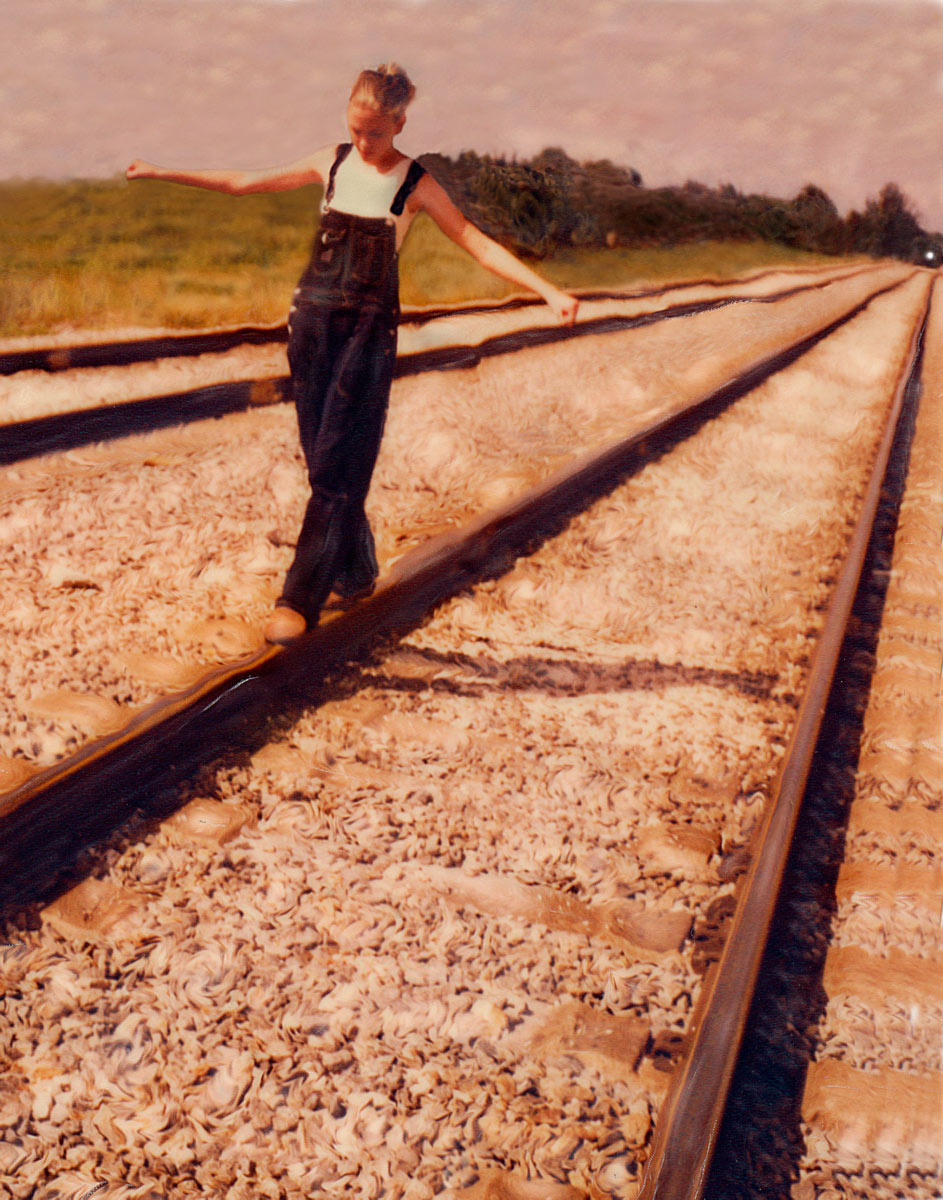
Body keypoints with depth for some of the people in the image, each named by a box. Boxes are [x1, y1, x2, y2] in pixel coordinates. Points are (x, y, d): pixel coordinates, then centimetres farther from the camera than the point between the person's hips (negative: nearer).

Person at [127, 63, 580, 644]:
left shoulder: (416, 183, 0)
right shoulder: (331, 162, 9)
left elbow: (480, 245, 0)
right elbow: (245, 183, 18)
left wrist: (550, 291, -10)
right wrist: (161, 173, 20)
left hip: (369, 327, -4)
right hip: (313, 318, 4)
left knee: (338, 466, -8)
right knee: (324, 459, 7)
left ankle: (300, 600, -6)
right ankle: (356, 574, 23)